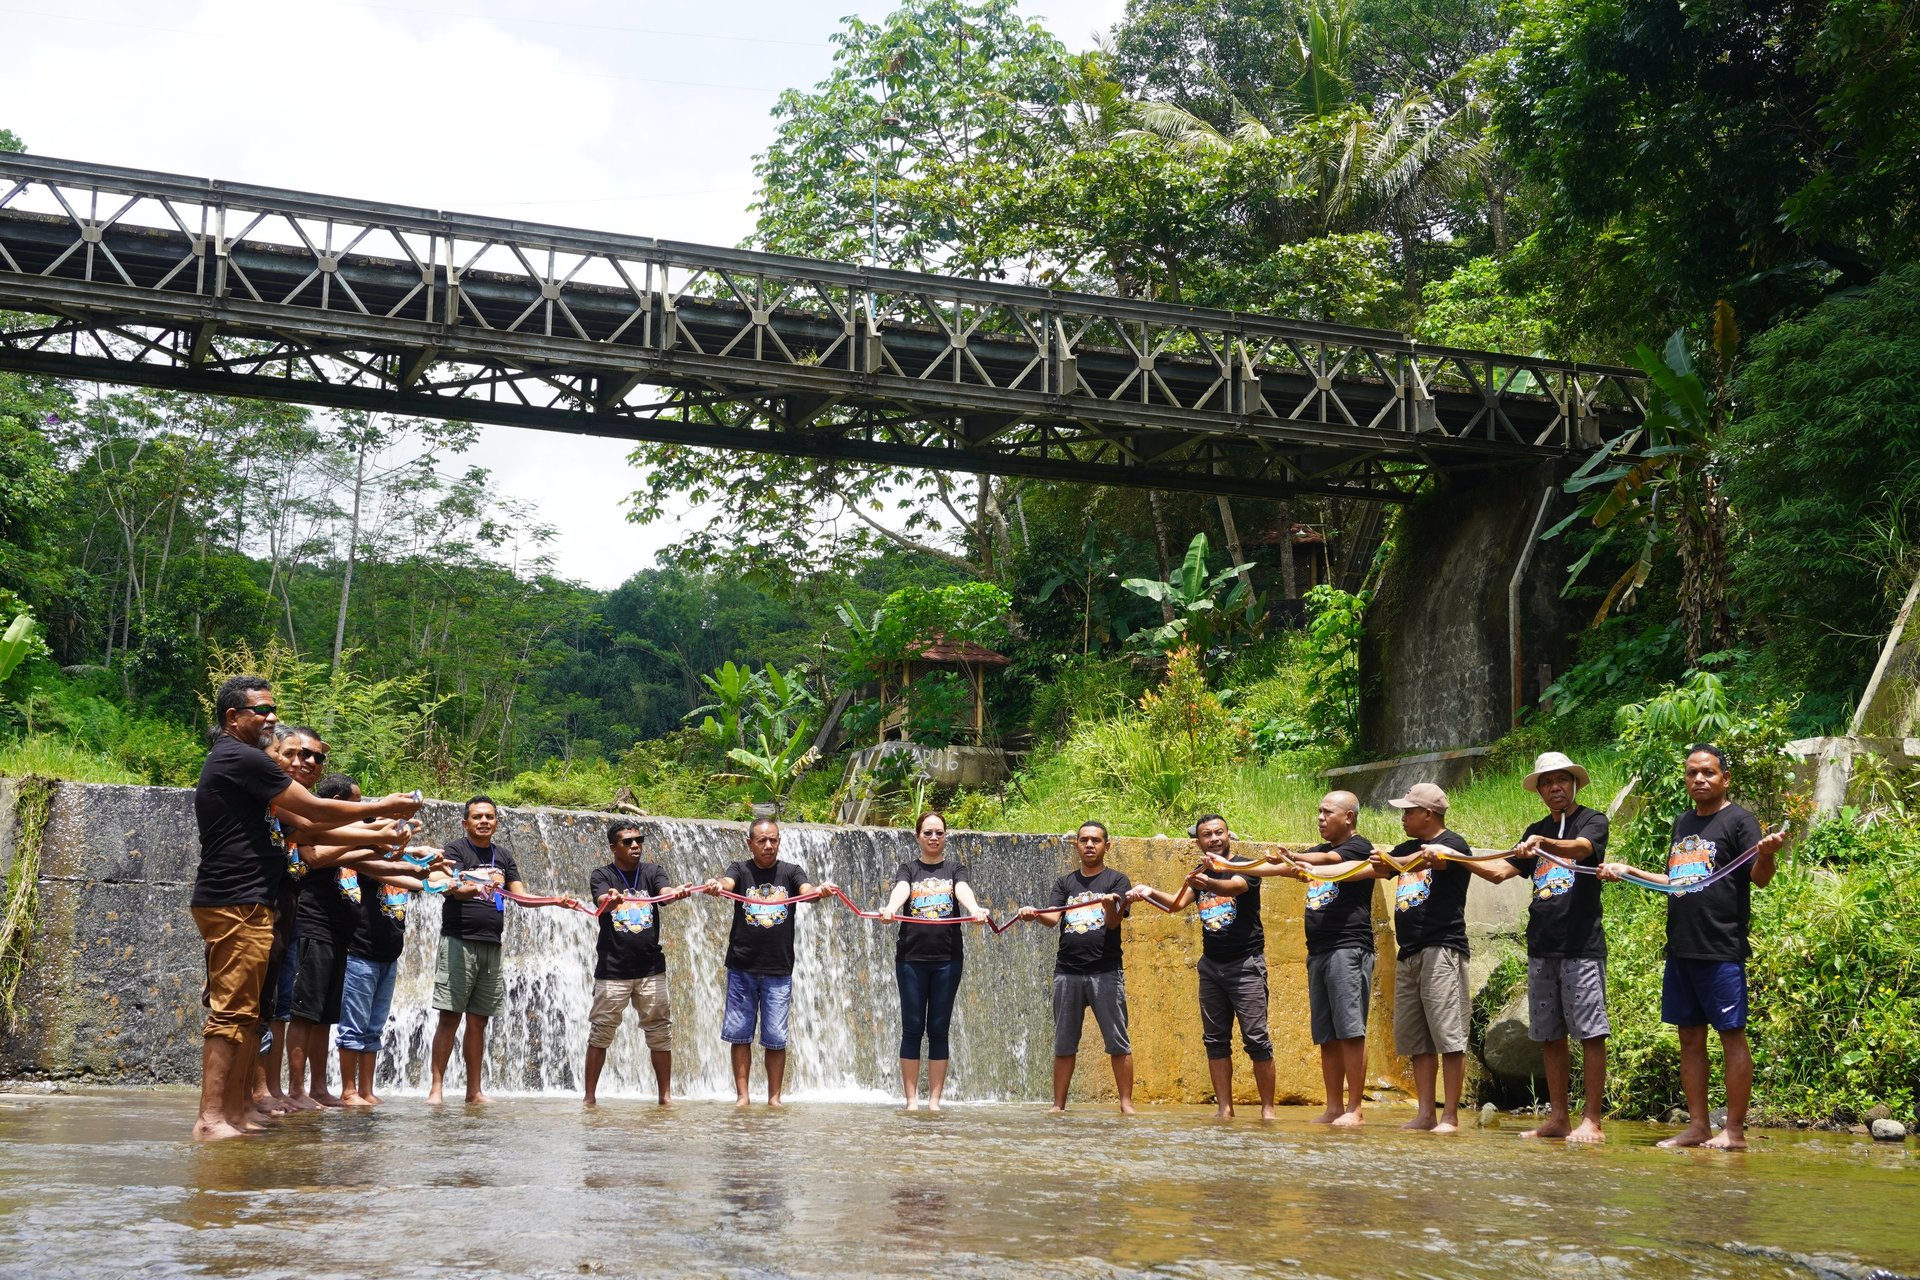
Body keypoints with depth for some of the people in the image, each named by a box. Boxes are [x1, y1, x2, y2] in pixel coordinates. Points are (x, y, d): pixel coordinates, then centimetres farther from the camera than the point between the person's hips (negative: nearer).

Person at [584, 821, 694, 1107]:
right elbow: (602, 900, -20)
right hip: (612, 969, -2)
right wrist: (611, 899, -45)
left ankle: (665, 1096, 12)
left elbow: (664, 892, -15)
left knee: (660, 1033, 4)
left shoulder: (652, 872, 6)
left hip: (650, 968, 2)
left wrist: (677, 892, -40)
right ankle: (589, 1097, 9)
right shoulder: (601, 876, 0)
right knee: (600, 1034, 1)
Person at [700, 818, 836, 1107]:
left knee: (775, 1038, 3)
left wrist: (819, 890, -39)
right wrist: (715, 885, -44)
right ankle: (742, 1094, 13)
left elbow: (806, 890, -15)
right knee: (740, 1034, 4)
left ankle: (774, 1097, 11)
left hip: (778, 970, 0)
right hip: (742, 968, 0)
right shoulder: (740, 869, 3)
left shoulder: (791, 872, 5)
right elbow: (727, 882, -19)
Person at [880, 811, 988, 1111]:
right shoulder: (908, 869, 9)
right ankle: (911, 1100, 4)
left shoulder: (955, 869, 11)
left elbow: (963, 890, -11)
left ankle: (934, 1100, 6)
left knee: (939, 1030, 2)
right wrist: (891, 908, -37)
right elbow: (900, 890, -14)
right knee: (912, 1029, 0)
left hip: (947, 959, 1)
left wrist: (974, 909, -34)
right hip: (911, 958, 0)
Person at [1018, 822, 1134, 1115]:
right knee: (1064, 1044, 6)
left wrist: (1110, 904, -30)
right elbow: (1053, 917, 0)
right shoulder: (1065, 883, 14)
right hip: (1067, 972, 3)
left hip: (1106, 972, -3)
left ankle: (1126, 1104, -1)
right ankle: (1058, 1105, 11)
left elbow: (1113, 922, -8)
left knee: (1118, 1043, -4)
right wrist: (1035, 914, -22)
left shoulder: (1117, 881, 5)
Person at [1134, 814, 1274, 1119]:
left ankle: (1267, 1109, -4)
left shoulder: (1244, 867, -6)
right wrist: (1152, 893, -25)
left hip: (1246, 964, -6)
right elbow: (1177, 903, -4)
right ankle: (1224, 1107, 10)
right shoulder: (1199, 874, 11)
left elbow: (1234, 887, -28)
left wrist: (1207, 883, -50)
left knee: (1256, 1039, -9)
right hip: (1211, 965, 6)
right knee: (1215, 1040, 6)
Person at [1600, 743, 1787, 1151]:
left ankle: (1734, 1131, 2)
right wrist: (1628, 872, 22)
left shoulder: (1738, 820, -4)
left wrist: (1767, 854, -33)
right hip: (1681, 949, 8)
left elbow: (1759, 878, -13)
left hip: (1722, 950, -8)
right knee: (1690, 1037, 10)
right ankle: (1697, 1126, 17)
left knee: (1732, 1036, -2)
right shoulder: (1682, 823, 17)